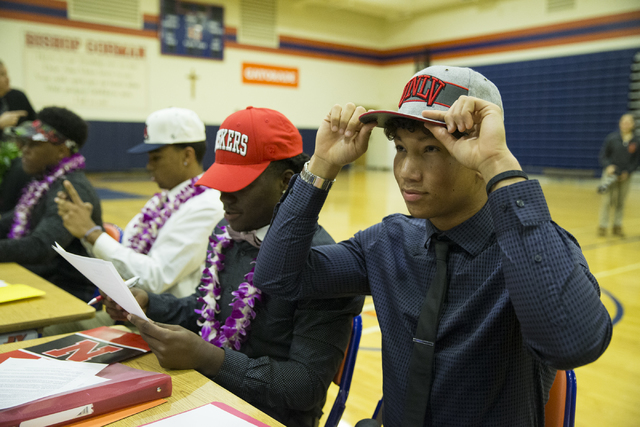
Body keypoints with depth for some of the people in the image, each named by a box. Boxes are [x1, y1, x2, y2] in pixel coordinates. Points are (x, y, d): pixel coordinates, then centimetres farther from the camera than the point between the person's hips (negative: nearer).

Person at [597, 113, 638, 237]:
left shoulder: (636, 141, 1)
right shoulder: (612, 137, -3)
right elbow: (603, 154, 0)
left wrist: (628, 172, -7)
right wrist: (608, 165, -16)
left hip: (625, 176, 2)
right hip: (611, 173, -2)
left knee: (621, 202, 8)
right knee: (608, 201, -6)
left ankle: (617, 227, 19)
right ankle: (603, 226, 3)